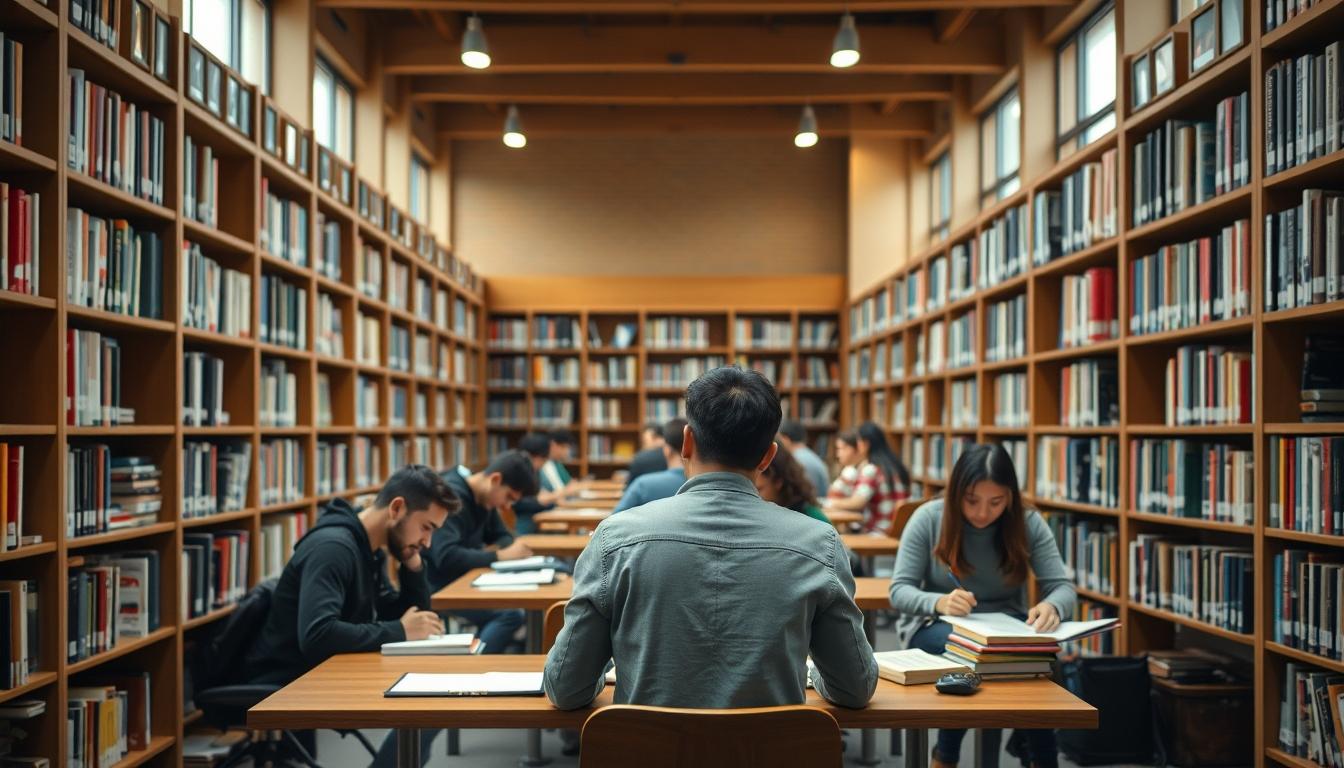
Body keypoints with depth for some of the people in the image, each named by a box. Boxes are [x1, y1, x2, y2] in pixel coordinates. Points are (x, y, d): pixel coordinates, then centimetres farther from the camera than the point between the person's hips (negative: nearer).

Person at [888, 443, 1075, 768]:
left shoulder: (1029, 523, -6)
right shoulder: (928, 518, -11)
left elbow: (1063, 587, -9)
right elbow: (899, 590, -12)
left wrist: (1051, 606, -35)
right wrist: (939, 603, -34)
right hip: (937, 627, -1)